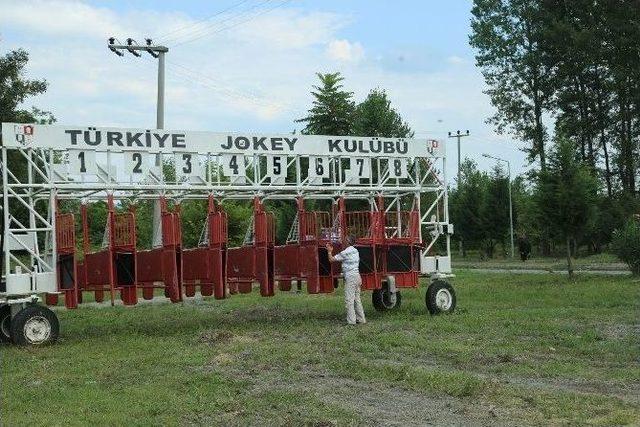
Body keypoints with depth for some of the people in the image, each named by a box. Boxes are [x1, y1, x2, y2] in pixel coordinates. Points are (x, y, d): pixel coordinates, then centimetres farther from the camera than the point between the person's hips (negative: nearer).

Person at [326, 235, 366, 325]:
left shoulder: (345, 253, -13)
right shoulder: (355, 251, 13)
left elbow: (331, 259, -7)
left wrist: (329, 251, 7)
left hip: (350, 277, -8)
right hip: (357, 276, 8)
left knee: (349, 299, -6)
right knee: (357, 299, 13)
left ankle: (351, 320, -8)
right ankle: (361, 319, 15)